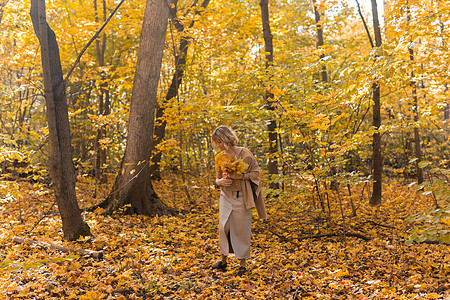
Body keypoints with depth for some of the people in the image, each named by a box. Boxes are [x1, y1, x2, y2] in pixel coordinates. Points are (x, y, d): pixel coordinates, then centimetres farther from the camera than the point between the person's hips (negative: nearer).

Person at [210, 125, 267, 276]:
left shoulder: (244, 153, -8)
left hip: (241, 197, -4)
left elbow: (255, 173, -6)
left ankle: (242, 264, 13)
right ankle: (224, 260, 17)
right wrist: (220, 181, -10)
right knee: (224, 227, 2)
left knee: (241, 229, 2)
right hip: (226, 197, 4)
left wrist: (239, 175, -19)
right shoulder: (219, 157, 4)